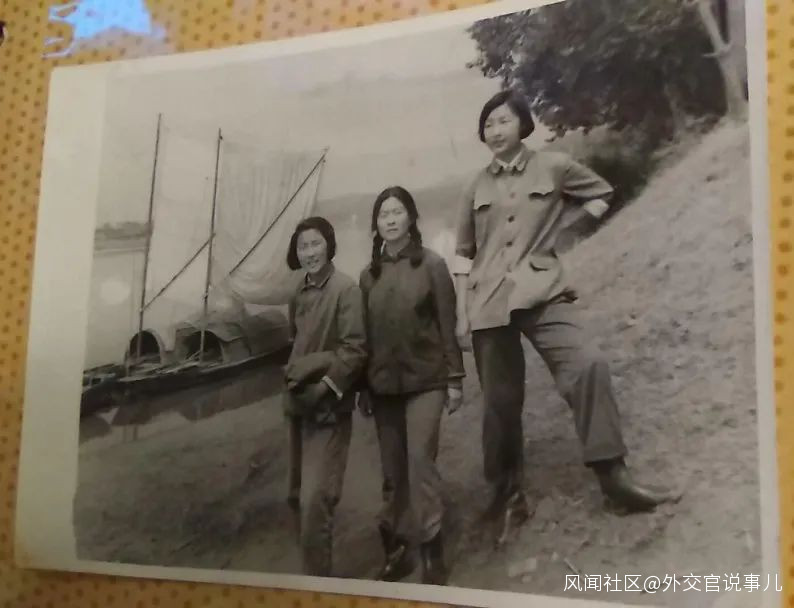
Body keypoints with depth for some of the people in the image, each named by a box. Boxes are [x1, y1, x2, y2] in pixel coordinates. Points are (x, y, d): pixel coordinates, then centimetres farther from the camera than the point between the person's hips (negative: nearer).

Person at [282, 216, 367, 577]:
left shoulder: (346, 289, -12)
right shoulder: (299, 293, 8)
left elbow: (354, 350, -16)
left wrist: (326, 387, -21)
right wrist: (293, 372, 9)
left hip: (330, 405, -7)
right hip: (298, 400, 7)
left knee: (322, 492, -11)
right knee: (297, 490, 15)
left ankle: (317, 573, 1)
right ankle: (310, 563, 32)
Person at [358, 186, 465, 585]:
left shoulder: (431, 264, -3)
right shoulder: (369, 275, 6)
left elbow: (447, 324, -3)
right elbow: (365, 333, 8)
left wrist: (454, 377, -5)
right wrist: (363, 387, 9)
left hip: (425, 380, -3)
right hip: (383, 385, 4)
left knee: (419, 462, -9)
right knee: (393, 471, 9)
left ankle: (432, 556, 1)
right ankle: (397, 551, 21)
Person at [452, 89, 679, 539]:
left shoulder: (555, 167, 5)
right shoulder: (477, 188, 12)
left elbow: (602, 195, 18)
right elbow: (464, 253, 14)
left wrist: (561, 235, 7)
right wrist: (461, 312, 7)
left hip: (542, 292, -2)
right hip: (488, 303, 3)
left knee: (587, 365, -25)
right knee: (501, 400, 5)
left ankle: (613, 476, -16)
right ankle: (508, 494, 20)